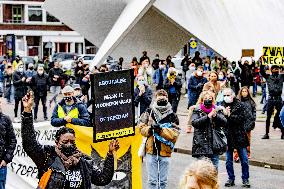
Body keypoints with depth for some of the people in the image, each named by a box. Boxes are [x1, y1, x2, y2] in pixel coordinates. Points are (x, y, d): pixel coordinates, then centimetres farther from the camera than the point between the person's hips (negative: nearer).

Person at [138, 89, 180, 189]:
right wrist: (150, 129, -17)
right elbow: (141, 128, 2)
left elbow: (174, 134, -8)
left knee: (163, 180, 11)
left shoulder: (172, 116, 0)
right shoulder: (149, 113, 2)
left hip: (165, 151, 0)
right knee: (152, 180, 6)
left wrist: (161, 130, -20)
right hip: (151, 150, 0)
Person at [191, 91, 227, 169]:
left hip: (215, 143, 3)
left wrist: (215, 116, -20)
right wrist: (208, 117, -22)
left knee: (214, 168, 8)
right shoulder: (197, 110, 2)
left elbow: (224, 122, -2)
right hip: (201, 144, -3)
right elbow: (194, 122, -13)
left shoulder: (218, 110, 9)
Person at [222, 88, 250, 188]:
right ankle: (231, 179, 21)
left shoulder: (240, 105, -1)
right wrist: (224, 114, -19)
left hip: (239, 136, -2)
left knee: (244, 160, 2)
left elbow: (242, 118, -13)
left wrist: (230, 115, -17)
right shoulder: (221, 106, 6)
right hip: (227, 137, 2)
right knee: (228, 160, 8)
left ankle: (245, 179, 15)